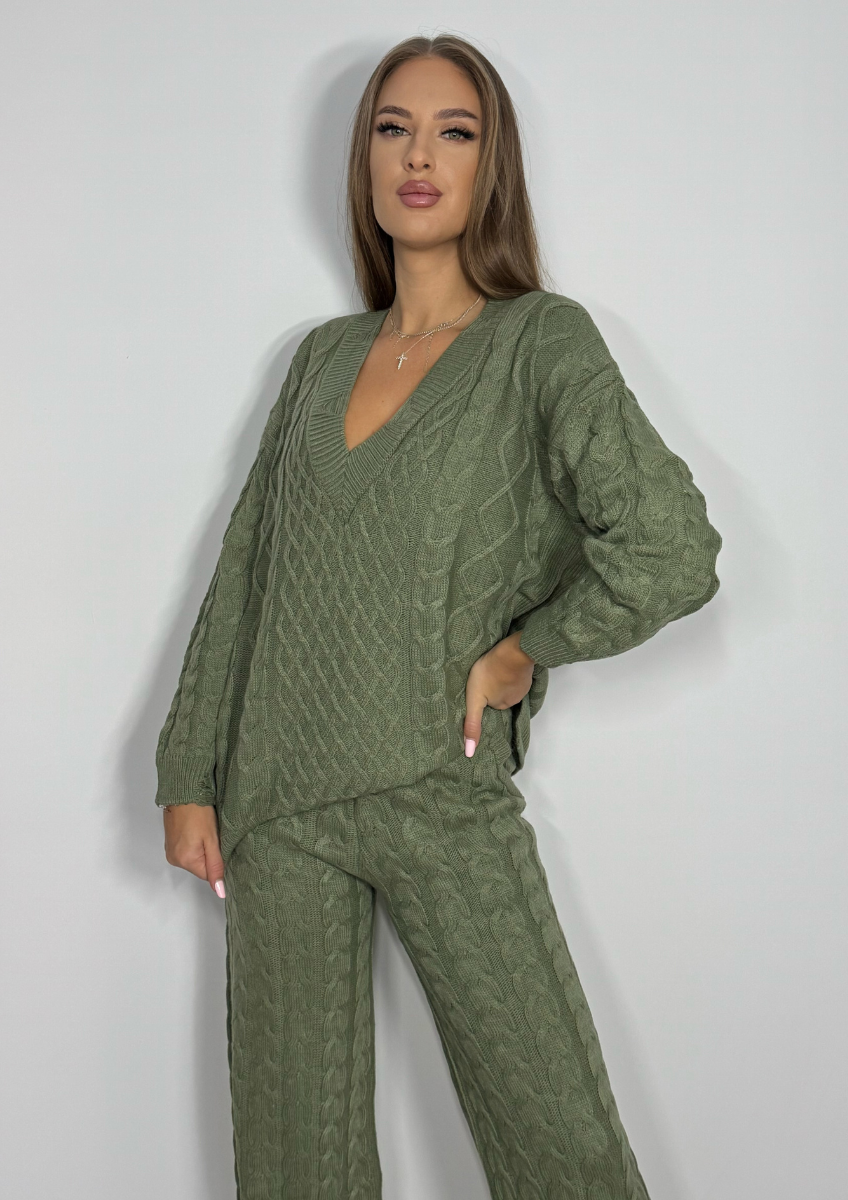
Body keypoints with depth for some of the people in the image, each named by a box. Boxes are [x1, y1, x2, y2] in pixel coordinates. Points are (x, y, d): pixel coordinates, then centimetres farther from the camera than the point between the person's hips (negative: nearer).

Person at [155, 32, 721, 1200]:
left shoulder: (542, 339, -2)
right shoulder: (325, 354, 11)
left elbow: (671, 550, -14)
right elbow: (244, 576, 11)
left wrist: (520, 651, -7)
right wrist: (189, 776, 7)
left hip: (445, 797, -4)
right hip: (277, 800, 4)